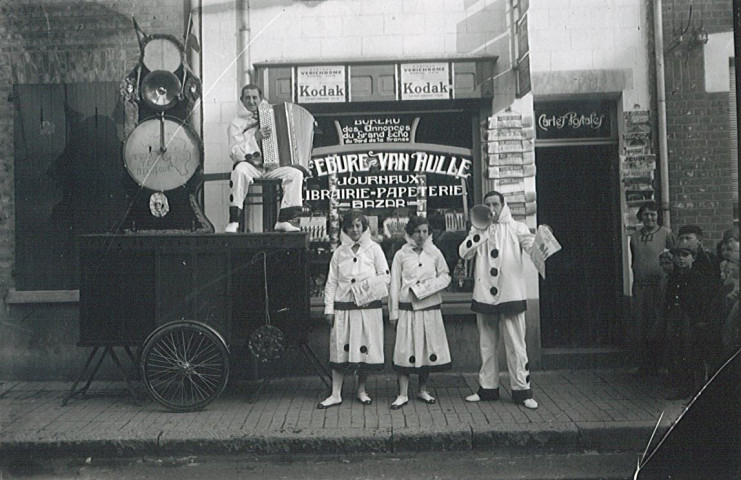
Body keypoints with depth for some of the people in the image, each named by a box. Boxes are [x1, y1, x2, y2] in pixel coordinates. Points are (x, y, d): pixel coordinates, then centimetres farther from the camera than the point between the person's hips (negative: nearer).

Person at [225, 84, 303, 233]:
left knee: (296, 173, -21)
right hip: (250, 166, -4)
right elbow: (234, 153, -10)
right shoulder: (237, 123, 4)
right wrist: (255, 138, -21)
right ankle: (233, 222, -35)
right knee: (240, 169, -38)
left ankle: (283, 221, -19)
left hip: (271, 167, 4)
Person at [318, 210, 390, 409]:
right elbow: (331, 282, 9)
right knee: (340, 349, 1)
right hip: (343, 307, 1)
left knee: (366, 349, 4)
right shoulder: (339, 252, 9)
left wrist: (366, 286, -12)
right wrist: (329, 308, 2)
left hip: (368, 307, -1)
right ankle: (336, 394, 10)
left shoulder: (374, 249, 3)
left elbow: (386, 277, 1)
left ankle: (361, 390, 22)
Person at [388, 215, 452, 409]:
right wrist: (393, 312, 1)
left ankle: (423, 390, 23)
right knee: (405, 350, -3)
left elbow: (446, 276, 12)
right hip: (407, 308, -2)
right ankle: (403, 394, 6)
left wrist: (431, 285, -8)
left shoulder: (434, 253, 4)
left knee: (428, 349, 7)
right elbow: (394, 285, 2)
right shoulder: (401, 255, 0)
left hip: (430, 307, 2)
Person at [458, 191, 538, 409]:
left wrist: (535, 245, -36)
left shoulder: (516, 228, 2)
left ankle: (521, 390, 11)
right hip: (484, 296, 3)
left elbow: (533, 247, -12)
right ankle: (487, 388, 24)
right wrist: (480, 231, -14)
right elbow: (463, 253, -4)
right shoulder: (478, 230, 10)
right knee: (486, 346, 13)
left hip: (511, 295, -3)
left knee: (516, 345, 0)